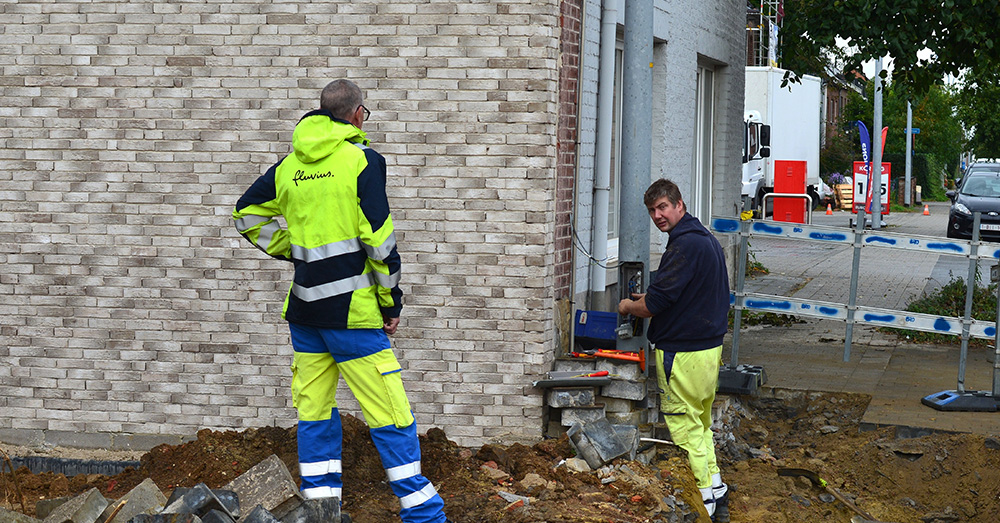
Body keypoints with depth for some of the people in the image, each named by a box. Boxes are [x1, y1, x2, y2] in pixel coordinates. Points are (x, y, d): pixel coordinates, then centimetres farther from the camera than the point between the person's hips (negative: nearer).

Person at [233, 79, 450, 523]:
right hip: (352, 310, -6)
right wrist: (392, 301, -3)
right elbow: (378, 238, -11)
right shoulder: (362, 160, -8)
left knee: (313, 409, 12)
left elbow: (247, 215, 20)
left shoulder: (289, 165, 9)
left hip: (303, 310, 6)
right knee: (389, 413, -2)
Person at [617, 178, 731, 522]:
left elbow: (654, 304, -21)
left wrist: (629, 306, -1)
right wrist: (651, 299, 20)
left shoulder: (685, 245, -20)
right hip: (710, 348, 10)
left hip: (682, 352, -10)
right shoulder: (706, 239, 13)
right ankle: (717, 495, 26)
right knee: (701, 426, 20)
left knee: (685, 432, -2)